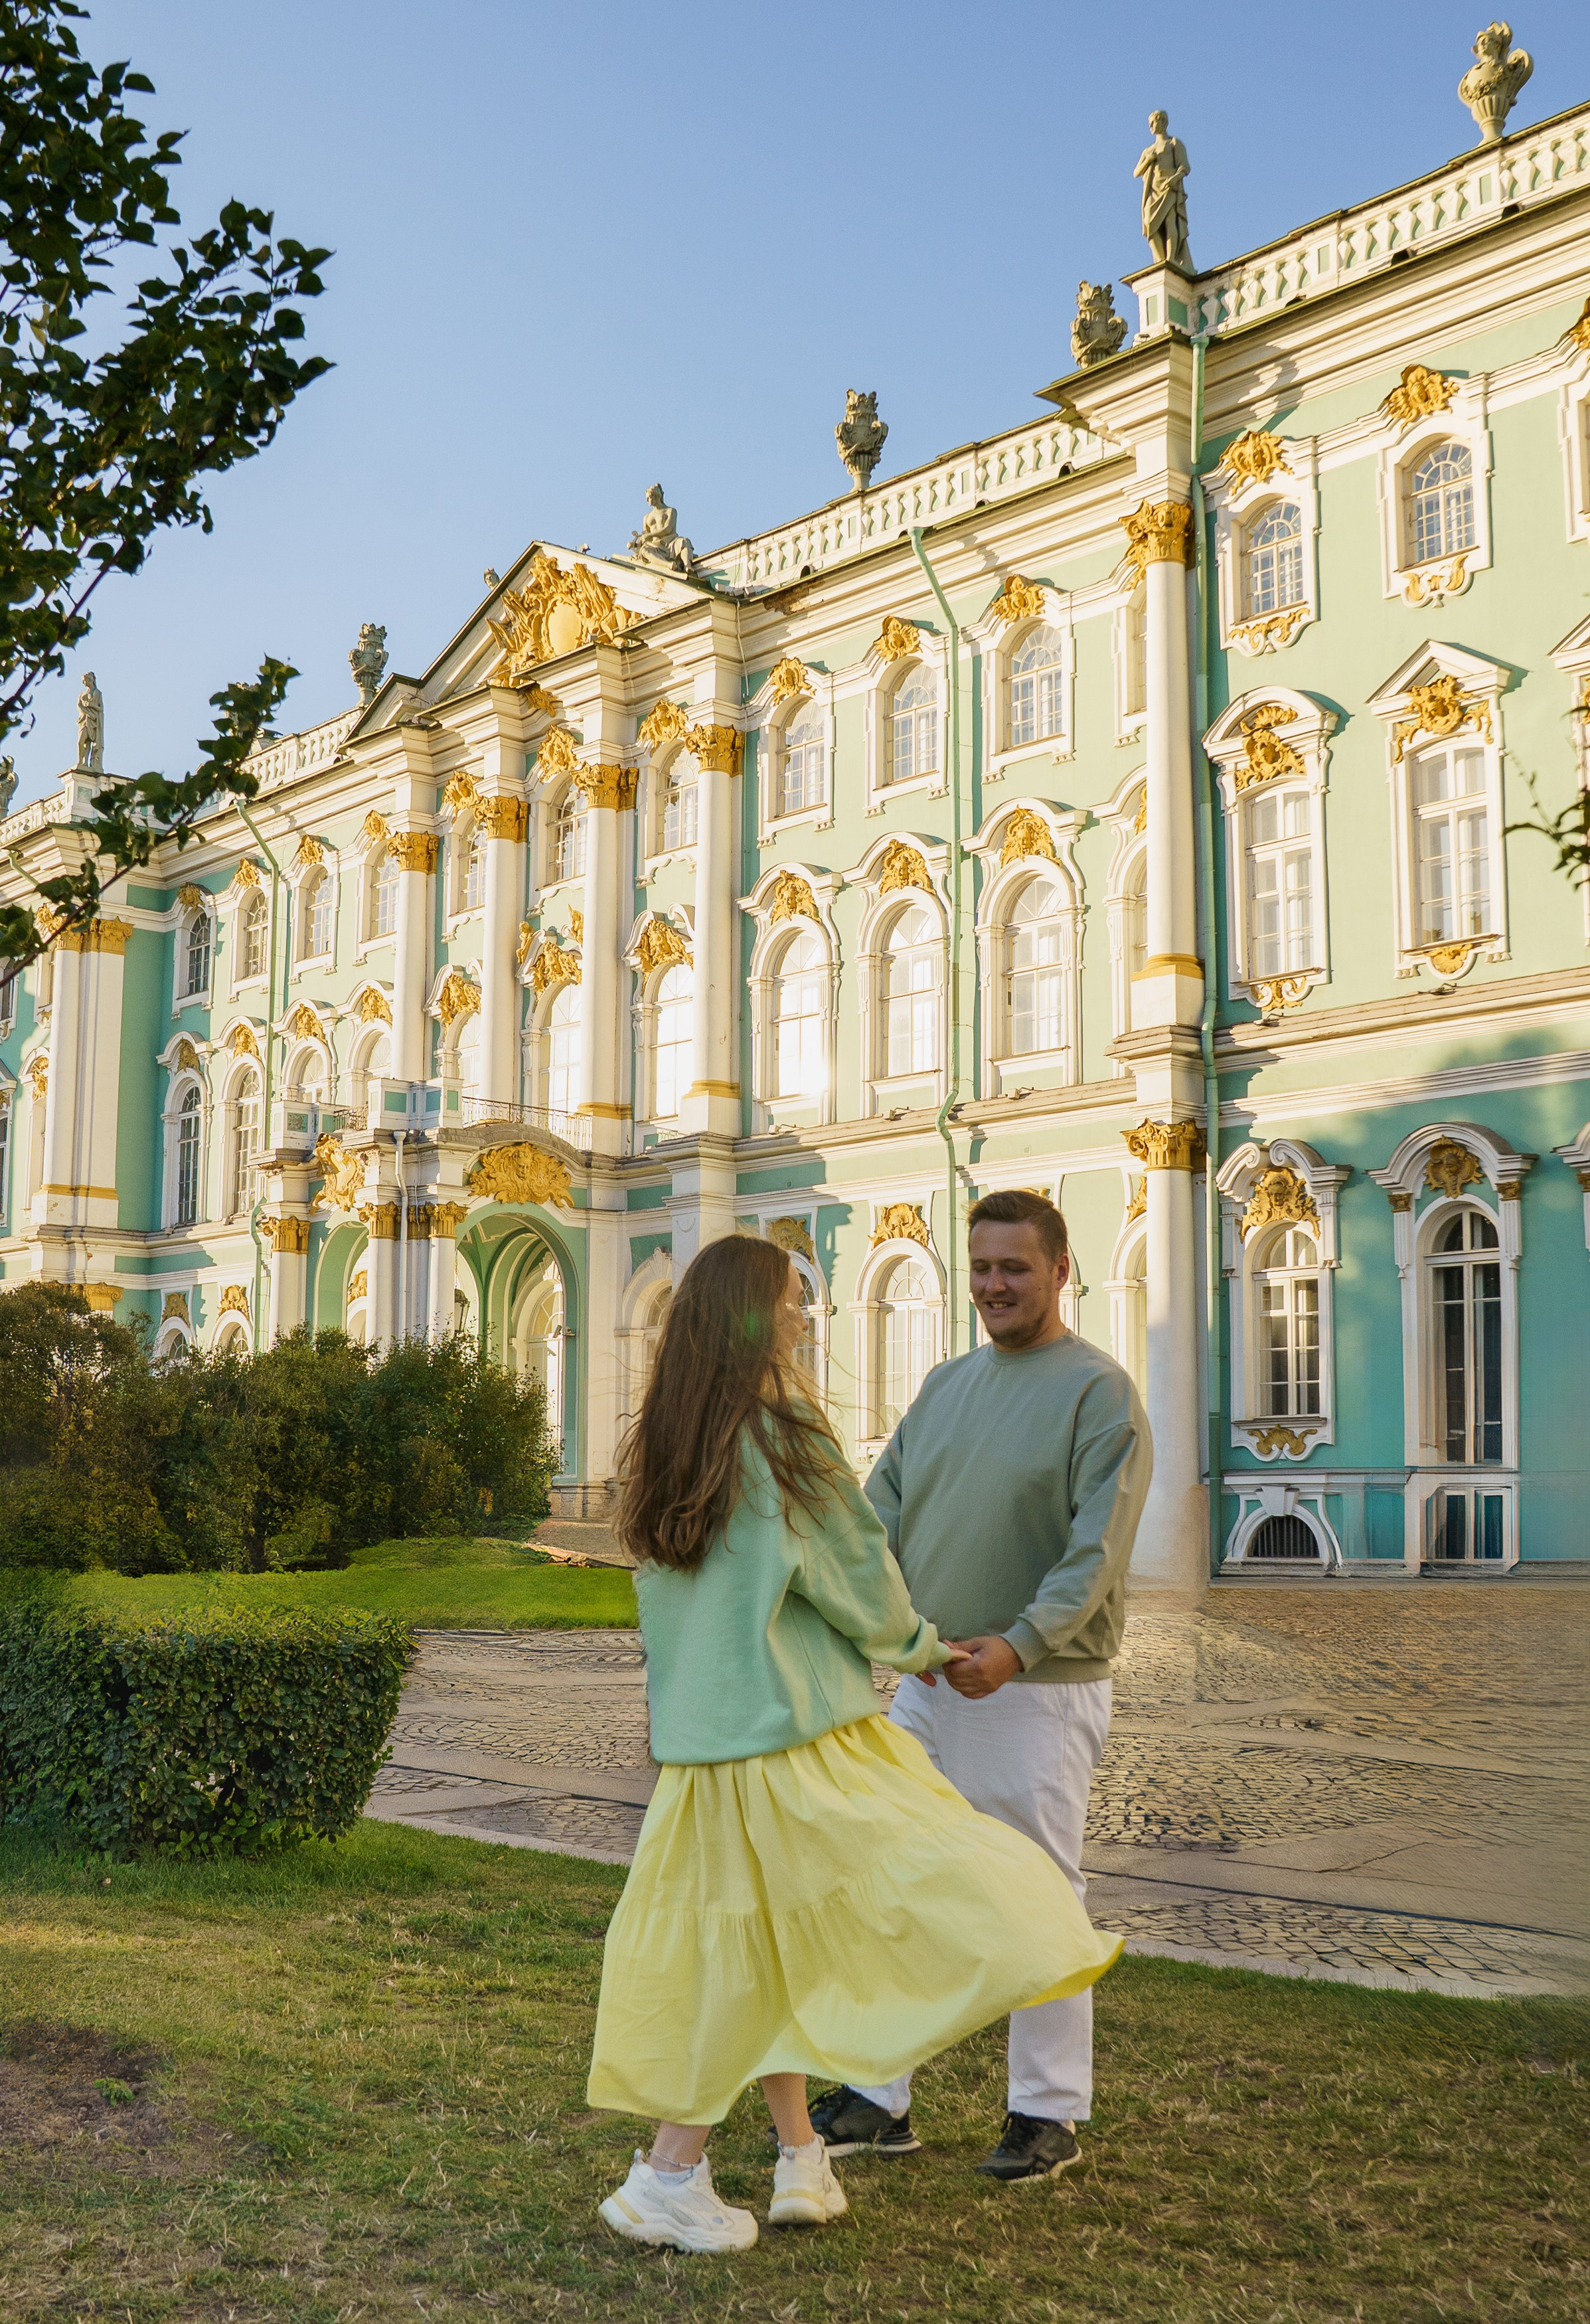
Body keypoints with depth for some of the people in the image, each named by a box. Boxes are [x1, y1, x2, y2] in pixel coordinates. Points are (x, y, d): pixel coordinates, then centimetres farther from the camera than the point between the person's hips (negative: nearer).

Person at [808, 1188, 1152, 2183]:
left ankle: (1050, 2115, 17)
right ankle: (879, 2100, 21)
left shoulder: (1098, 1391, -8)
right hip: (926, 1682, 7)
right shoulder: (947, 1382, 14)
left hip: (1037, 1691, -7)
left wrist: (1018, 1643, -29)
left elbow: (1097, 1551, -17)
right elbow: (884, 1503, 12)